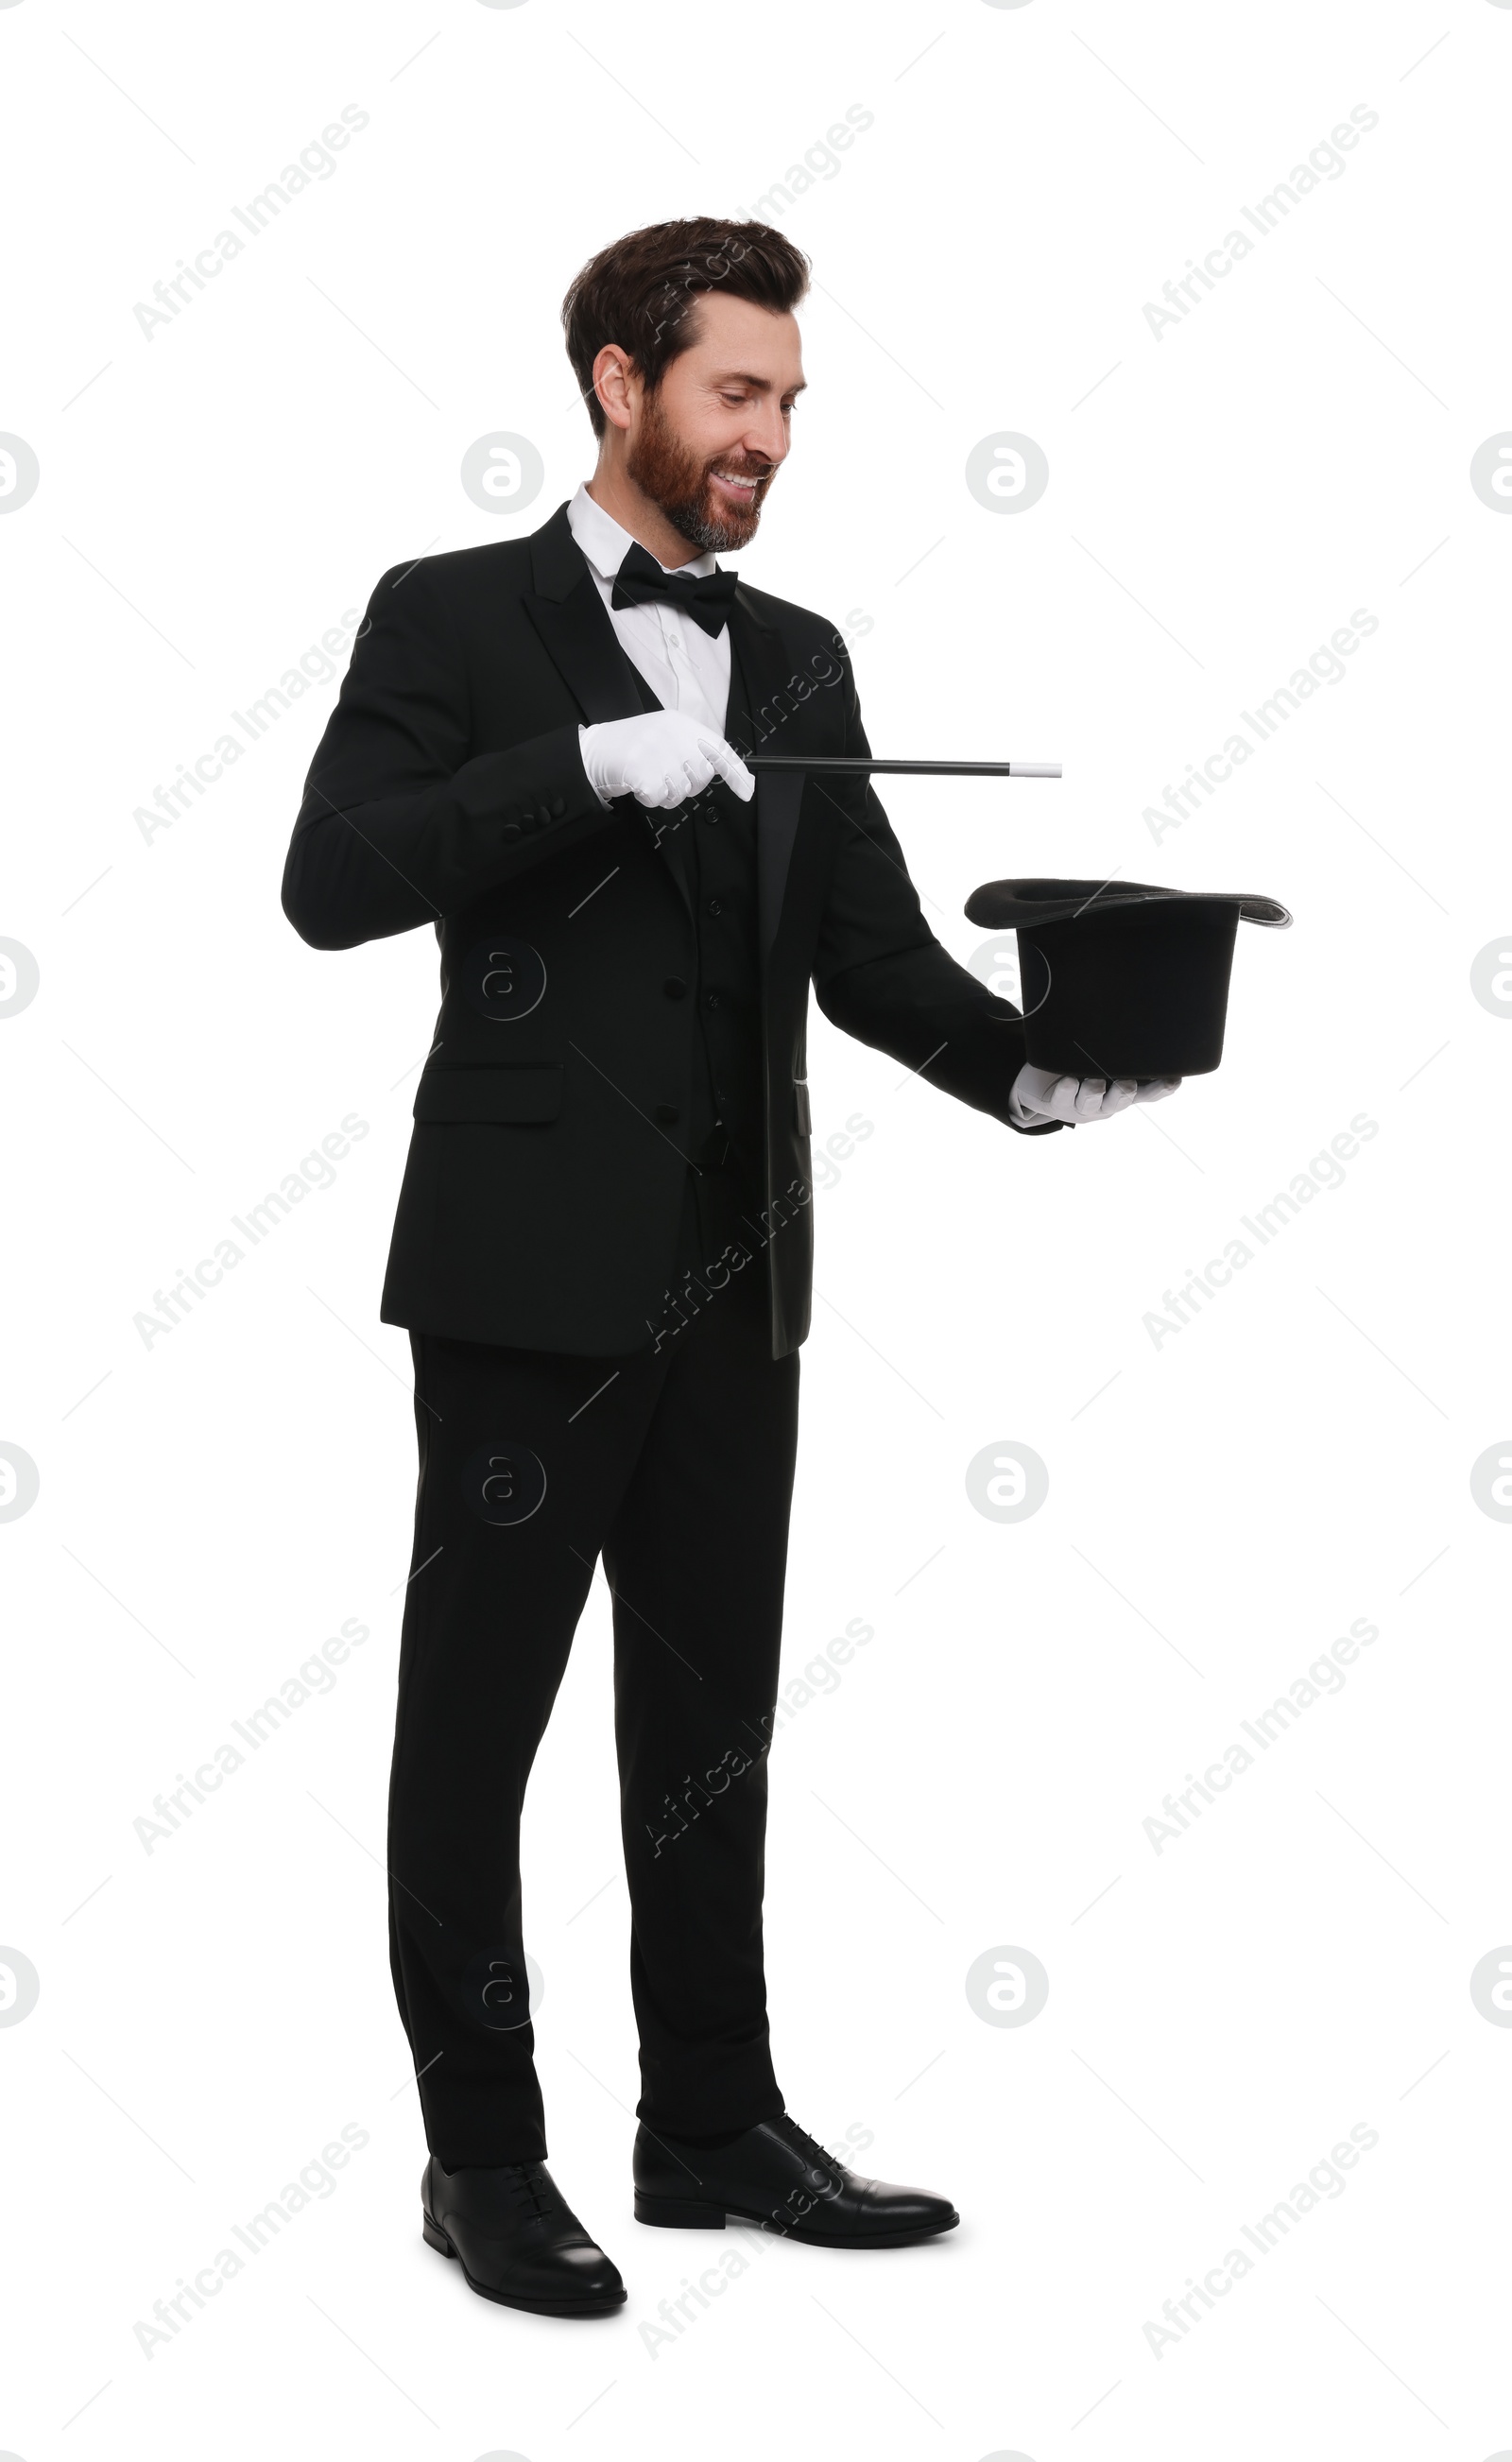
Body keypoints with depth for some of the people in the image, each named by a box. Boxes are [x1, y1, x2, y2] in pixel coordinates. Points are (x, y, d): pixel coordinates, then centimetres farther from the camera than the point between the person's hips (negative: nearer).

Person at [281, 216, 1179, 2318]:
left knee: (712, 1713, 13)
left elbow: (873, 951, 8)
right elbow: (330, 883, -14)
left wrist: (1030, 1065, -11)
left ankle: (715, 2123, 25)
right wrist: (597, 762, -22)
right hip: (532, 1266, -5)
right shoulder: (454, 619, -2)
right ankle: (484, 2154, 15)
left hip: (733, 1277, 6)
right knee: (480, 1713, 4)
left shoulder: (799, 661, 13)